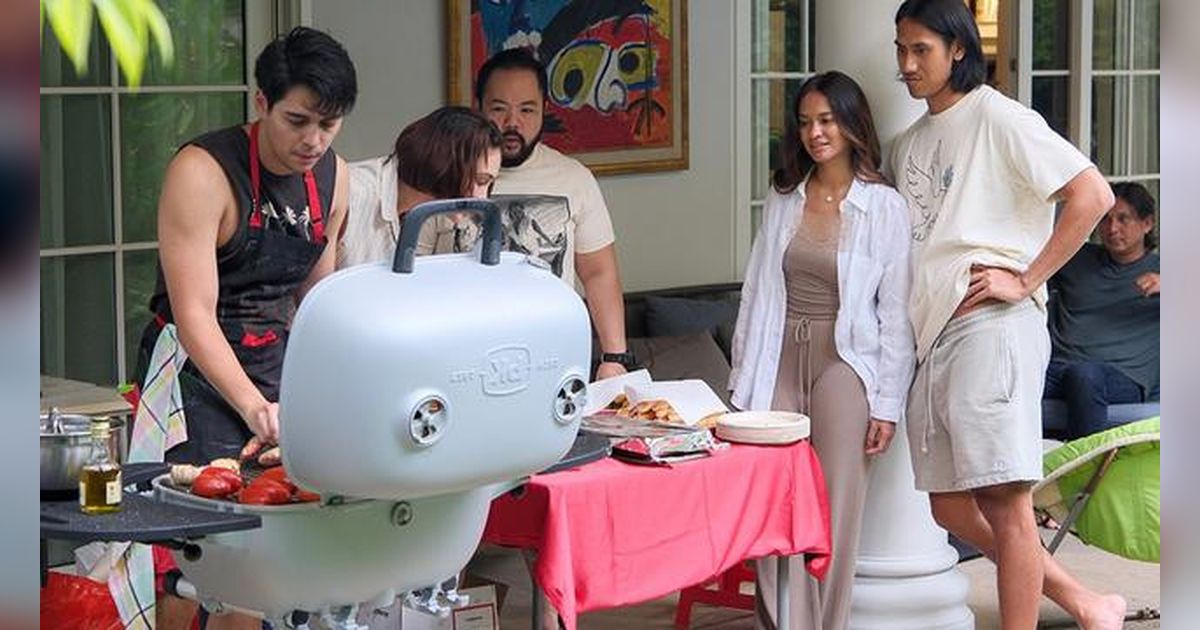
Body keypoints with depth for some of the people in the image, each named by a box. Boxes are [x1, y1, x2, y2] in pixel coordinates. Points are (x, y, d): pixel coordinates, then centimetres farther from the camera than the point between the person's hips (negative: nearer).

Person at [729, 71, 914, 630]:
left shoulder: (884, 207, -1)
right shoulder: (783, 198, 10)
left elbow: (895, 313, -2)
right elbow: (756, 292, 12)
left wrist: (888, 403, -6)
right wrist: (743, 382, 8)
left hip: (843, 360, -3)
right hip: (780, 358, 3)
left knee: (835, 509, 1)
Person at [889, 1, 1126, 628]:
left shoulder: (997, 117, -4)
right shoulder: (908, 144, 20)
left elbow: (1093, 196, -11)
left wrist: (1025, 280, -14)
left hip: (989, 326, -9)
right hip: (931, 338, 9)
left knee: (1003, 502, -9)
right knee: (953, 509, 9)